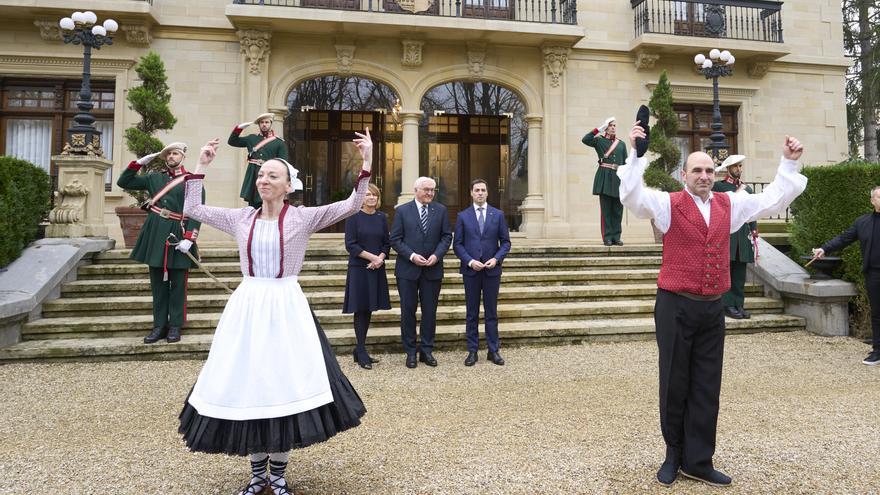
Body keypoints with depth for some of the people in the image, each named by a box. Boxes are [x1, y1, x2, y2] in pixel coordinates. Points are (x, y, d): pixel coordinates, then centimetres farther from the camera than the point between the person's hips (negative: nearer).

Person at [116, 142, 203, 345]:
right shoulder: (154, 177, 12)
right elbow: (123, 182, 13)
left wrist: (189, 239, -17)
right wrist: (140, 162, 4)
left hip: (178, 235, -4)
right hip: (155, 235, 4)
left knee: (177, 285, 4)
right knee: (158, 283, 8)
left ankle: (175, 326, 13)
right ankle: (159, 325, 16)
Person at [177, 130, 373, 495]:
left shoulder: (303, 217, -2)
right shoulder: (240, 218, 8)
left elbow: (351, 205, -8)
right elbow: (192, 209, 15)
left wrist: (366, 163, -17)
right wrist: (201, 166, 12)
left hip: (285, 307, -3)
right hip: (247, 307, 3)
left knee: (284, 384, 2)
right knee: (247, 385, 7)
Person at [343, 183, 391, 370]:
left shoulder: (382, 217, 9)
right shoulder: (354, 216, -4)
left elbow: (387, 243, 9)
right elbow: (350, 244, -9)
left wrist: (380, 258, -10)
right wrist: (372, 257, -14)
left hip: (377, 269, 4)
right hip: (359, 268, -4)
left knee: (368, 309, 8)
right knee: (360, 309, -1)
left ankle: (360, 350, 18)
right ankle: (361, 351, 7)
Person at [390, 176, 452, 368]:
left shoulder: (441, 210, 5)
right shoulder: (402, 211, -1)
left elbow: (446, 236, 3)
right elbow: (395, 239, -4)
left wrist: (437, 255, -12)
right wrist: (412, 256, -16)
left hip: (433, 269, 2)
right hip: (408, 269, -2)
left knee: (430, 311, 7)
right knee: (408, 311, 5)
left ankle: (426, 350, 19)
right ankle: (410, 352, 16)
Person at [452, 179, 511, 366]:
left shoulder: (498, 215, 5)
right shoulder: (463, 216, 3)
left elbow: (505, 242, 4)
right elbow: (457, 244, 1)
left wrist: (496, 259, -11)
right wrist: (470, 261, -13)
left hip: (492, 270, 0)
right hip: (470, 270, 0)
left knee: (491, 312, 7)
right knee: (472, 313, 6)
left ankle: (493, 351, 15)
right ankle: (472, 351, 14)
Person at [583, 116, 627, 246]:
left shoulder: (621, 144, 15)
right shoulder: (599, 141, 6)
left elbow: (625, 163, 14)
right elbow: (585, 140, -13)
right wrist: (599, 128, -9)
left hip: (618, 179, 3)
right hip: (605, 178, -3)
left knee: (618, 210, 4)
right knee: (606, 209, -2)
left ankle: (616, 237, 10)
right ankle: (607, 237, 2)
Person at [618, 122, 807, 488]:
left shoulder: (729, 205, 11)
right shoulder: (668, 204, -3)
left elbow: (774, 200, 19)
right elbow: (631, 196, -18)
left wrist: (788, 163, 12)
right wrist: (635, 155, -25)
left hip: (713, 309, 4)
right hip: (676, 307, -4)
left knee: (707, 387, 8)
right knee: (675, 384, 6)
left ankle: (698, 461, 19)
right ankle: (674, 456, 22)